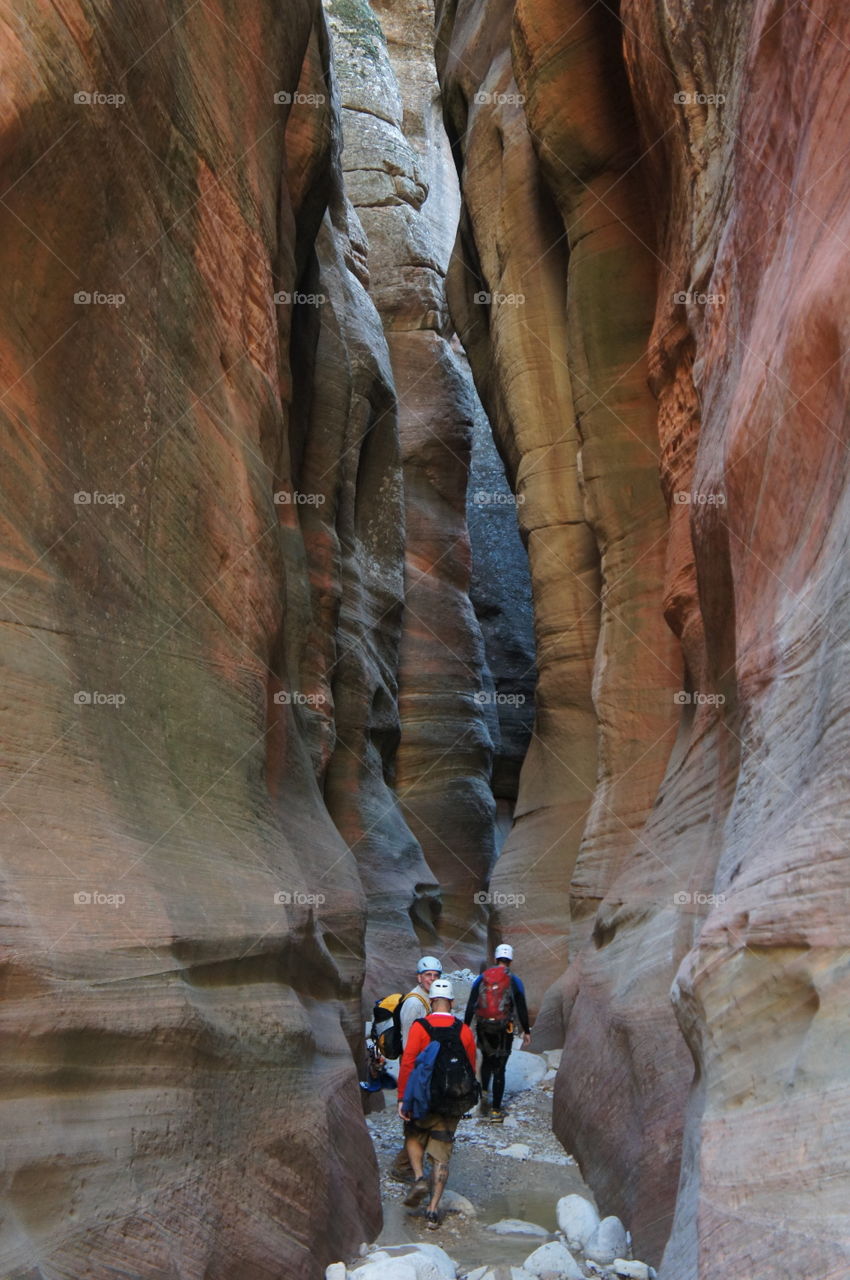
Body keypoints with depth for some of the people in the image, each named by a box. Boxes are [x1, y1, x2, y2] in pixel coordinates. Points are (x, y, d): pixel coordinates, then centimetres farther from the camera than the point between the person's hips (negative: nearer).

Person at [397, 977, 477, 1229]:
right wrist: (464, 1098, 22)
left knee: (414, 1137, 24)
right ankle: (433, 1209, 7)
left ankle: (419, 1178, 2)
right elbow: (471, 1069, 8)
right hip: (453, 1104, 2)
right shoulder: (464, 1030, 0)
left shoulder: (419, 1027, -10)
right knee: (441, 1155, 10)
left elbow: (407, 1063, -15)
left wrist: (402, 1098, -9)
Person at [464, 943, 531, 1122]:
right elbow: (522, 1009, 1)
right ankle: (496, 1110, 6)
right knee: (499, 1069, 5)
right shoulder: (514, 981, -3)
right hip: (504, 1030, -2)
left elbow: (470, 1006, 1)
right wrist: (526, 1031, 13)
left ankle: (484, 1092, 5)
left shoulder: (481, 978, 2)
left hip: (483, 1029, 2)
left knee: (487, 1060, 25)